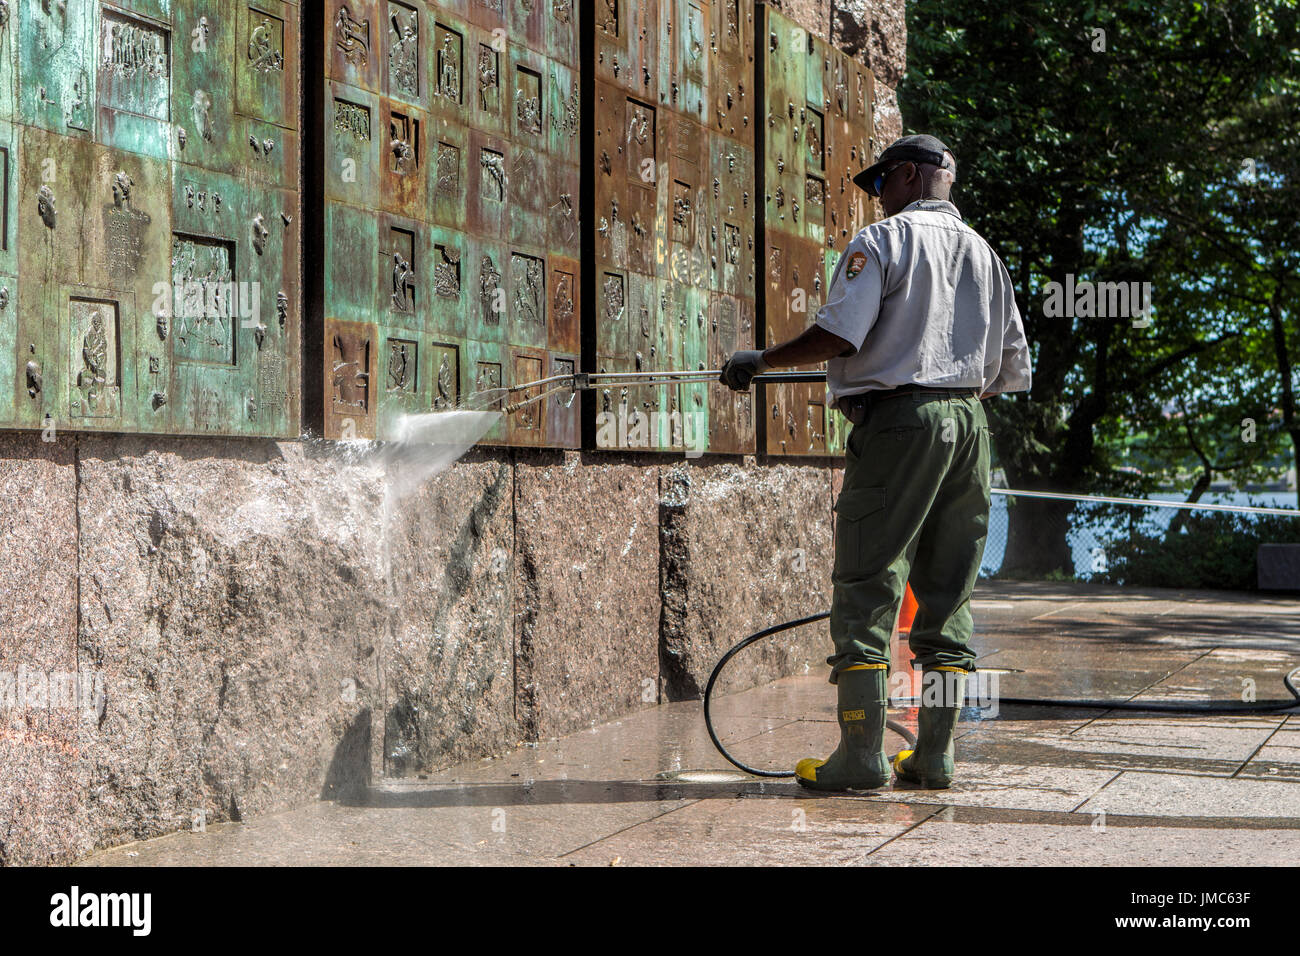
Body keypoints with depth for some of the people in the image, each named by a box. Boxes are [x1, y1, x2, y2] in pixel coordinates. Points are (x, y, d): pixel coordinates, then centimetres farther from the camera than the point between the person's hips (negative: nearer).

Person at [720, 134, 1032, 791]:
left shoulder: (884, 240, -1)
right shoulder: (986, 255, 19)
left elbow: (836, 336, -14)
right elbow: (1014, 372, 18)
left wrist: (760, 361, -2)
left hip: (898, 421, -6)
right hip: (969, 423, 7)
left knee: (867, 586, -5)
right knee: (947, 592, 9)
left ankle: (862, 755, -8)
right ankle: (934, 755, 10)